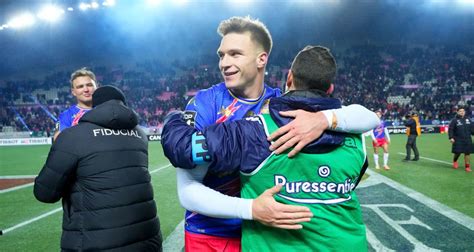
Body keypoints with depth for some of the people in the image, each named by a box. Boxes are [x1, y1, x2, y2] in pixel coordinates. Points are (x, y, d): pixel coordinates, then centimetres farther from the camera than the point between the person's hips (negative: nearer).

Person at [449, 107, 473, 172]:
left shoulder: (467, 119, 9)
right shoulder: (454, 120, -6)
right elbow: (450, 129, -9)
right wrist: (451, 137, -16)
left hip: (467, 140, 4)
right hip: (458, 140, -4)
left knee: (467, 153, 4)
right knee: (457, 152, -2)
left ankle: (467, 166, 14)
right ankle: (455, 161, 29)